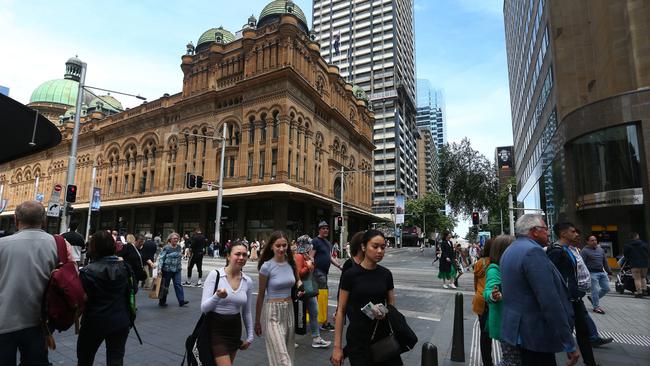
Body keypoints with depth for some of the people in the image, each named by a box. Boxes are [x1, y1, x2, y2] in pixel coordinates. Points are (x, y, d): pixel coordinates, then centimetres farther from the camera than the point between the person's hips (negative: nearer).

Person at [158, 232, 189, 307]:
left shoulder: (179, 247, 8)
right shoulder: (166, 248, -9)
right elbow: (161, 258, -10)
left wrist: (180, 266, 17)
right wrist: (160, 268, -17)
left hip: (177, 270, 4)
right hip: (167, 269, -4)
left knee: (178, 284, -3)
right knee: (165, 285, 8)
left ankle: (181, 301, -6)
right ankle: (162, 302, 23)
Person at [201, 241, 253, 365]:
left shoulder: (248, 281, -2)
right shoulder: (215, 275, -15)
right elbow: (204, 308, -15)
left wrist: (250, 336, 13)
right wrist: (217, 296, -34)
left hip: (235, 329, 5)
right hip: (216, 329, -5)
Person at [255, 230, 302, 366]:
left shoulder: (291, 263, 0)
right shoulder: (266, 266, -13)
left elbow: (298, 281, 19)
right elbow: (261, 295, -5)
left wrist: (300, 285, -4)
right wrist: (257, 321, 1)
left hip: (289, 310, 5)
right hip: (273, 312, -5)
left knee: (288, 352, 15)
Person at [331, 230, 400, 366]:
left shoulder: (386, 274, 1)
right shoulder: (350, 274, -11)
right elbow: (341, 310, -7)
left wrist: (385, 313, -14)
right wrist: (337, 346, -8)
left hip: (383, 335, 4)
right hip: (358, 339, -3)